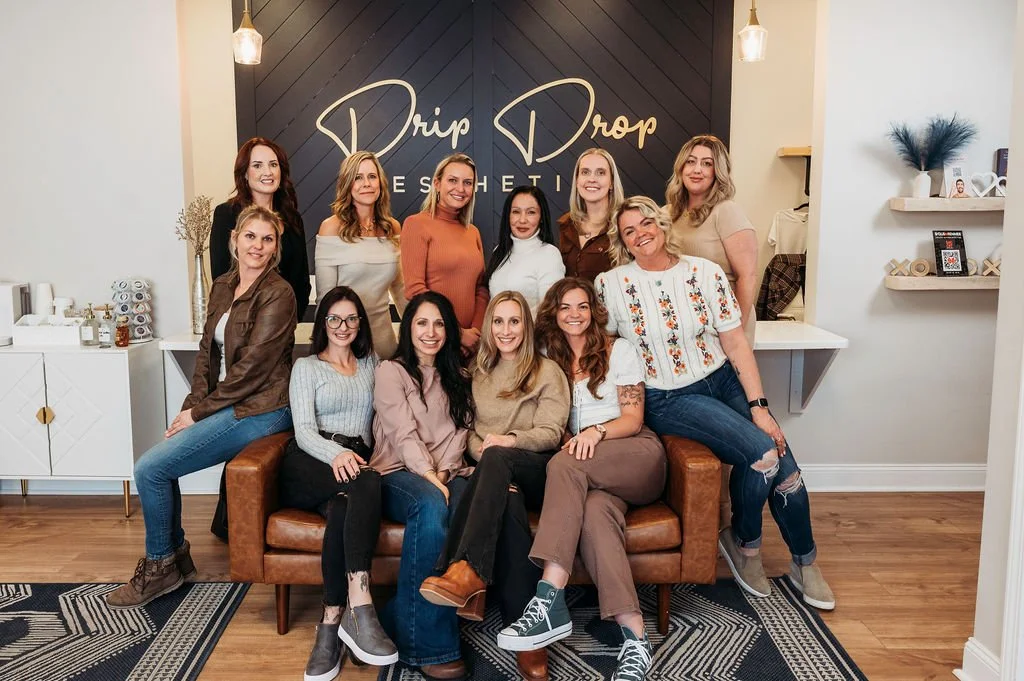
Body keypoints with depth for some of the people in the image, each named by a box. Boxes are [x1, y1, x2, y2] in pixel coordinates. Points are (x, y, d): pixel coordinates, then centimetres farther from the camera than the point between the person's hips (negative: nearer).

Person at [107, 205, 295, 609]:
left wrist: (199, 411, -12)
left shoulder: (278, 295, -15)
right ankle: (176, 557, 20)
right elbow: (207, 352, 12)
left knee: (150, 468, -9)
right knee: (155, 464, 2)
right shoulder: (222, 287, 11)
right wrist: (192, 405, -2)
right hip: (226, 405, 8)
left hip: (258, 410, -8)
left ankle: (160, 566, 11)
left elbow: (252, 367, -18)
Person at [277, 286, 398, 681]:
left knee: (342, 508, -37)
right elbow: (304, 430, -2)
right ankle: (359, 609, -44)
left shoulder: (372, 364, 24)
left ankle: (332, 623, -38)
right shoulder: (306, 367, 14)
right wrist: (336, 453, -24)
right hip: (309, 465, -2)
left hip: (355, 461, 2)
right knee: (366, 484, -37)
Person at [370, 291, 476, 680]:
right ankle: (428, 644, -33)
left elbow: (459, 433, 11)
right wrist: (428, 475, -19)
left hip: (446, 474, 4)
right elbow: (404, 433, -5)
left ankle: (402, 621, -25)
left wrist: (443, 474, -7)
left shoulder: (458, 378, 23)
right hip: (399, 473, -3)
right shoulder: (391, 371, 8)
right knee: (431, 506, -39)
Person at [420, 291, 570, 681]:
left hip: (539, 470, -2)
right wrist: (481, 450, -7)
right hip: (499, 473, 2)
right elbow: (471, 432, 18)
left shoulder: (547, 371, 15)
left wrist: (510, 441, -19)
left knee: (496, 459, -38)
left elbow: (550, 432, 1)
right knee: (507, 501, -37)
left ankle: (467, 572, -52)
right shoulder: (479, 374, 27)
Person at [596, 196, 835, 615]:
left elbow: (736, 344, -1)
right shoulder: (612, 284, -5)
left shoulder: (705, 273, -1)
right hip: (668, 400, -3)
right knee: (760, 452, -23)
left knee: (785, 468, -12)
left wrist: (758, 407, -8)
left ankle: (804, 562, 16)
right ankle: (742, 542, 6)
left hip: (723, 381, 3)